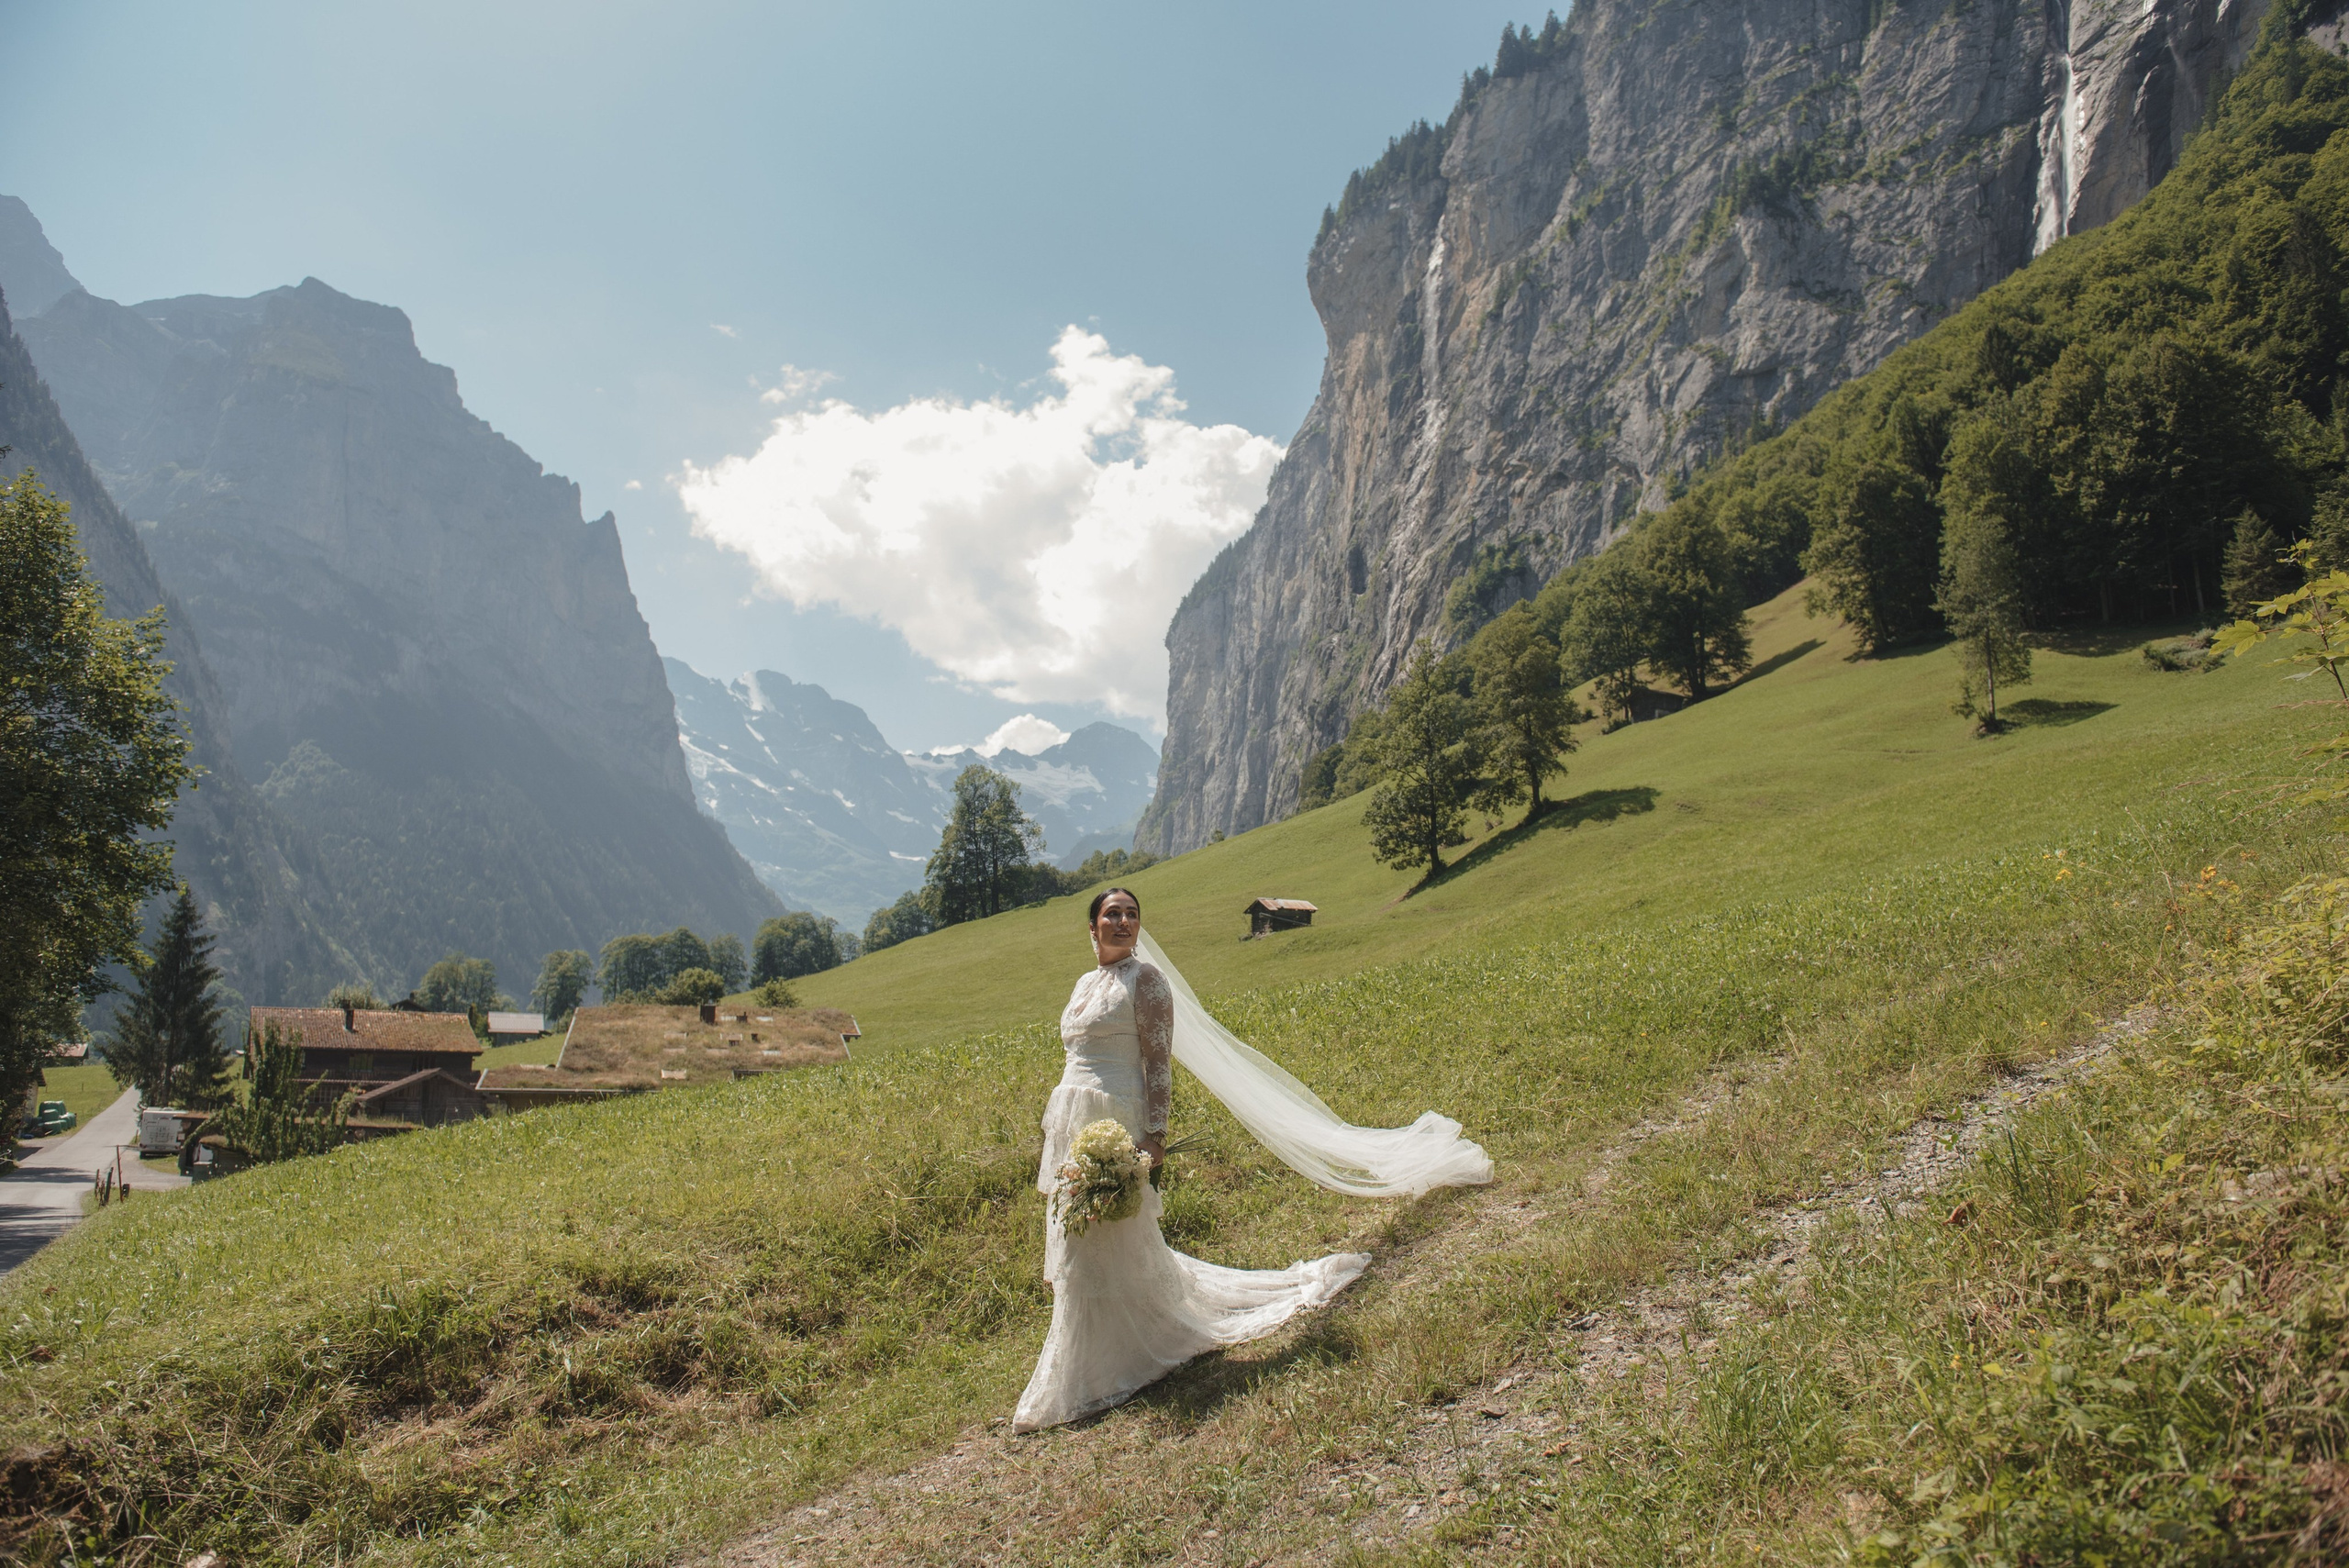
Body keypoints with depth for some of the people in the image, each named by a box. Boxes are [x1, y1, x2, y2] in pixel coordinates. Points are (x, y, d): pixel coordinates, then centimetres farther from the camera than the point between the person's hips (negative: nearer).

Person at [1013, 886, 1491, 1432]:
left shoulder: (1145, 979, -8)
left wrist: (1154, 1135, -18)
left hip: (1114, 1124, -8)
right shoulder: (1085, 984, 15)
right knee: (1081, 1249, 12)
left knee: (1116, 1247, -1)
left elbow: (1158, 1063, -12)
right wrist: (1060, 1134, 20)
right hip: (1071, 1124, 8)